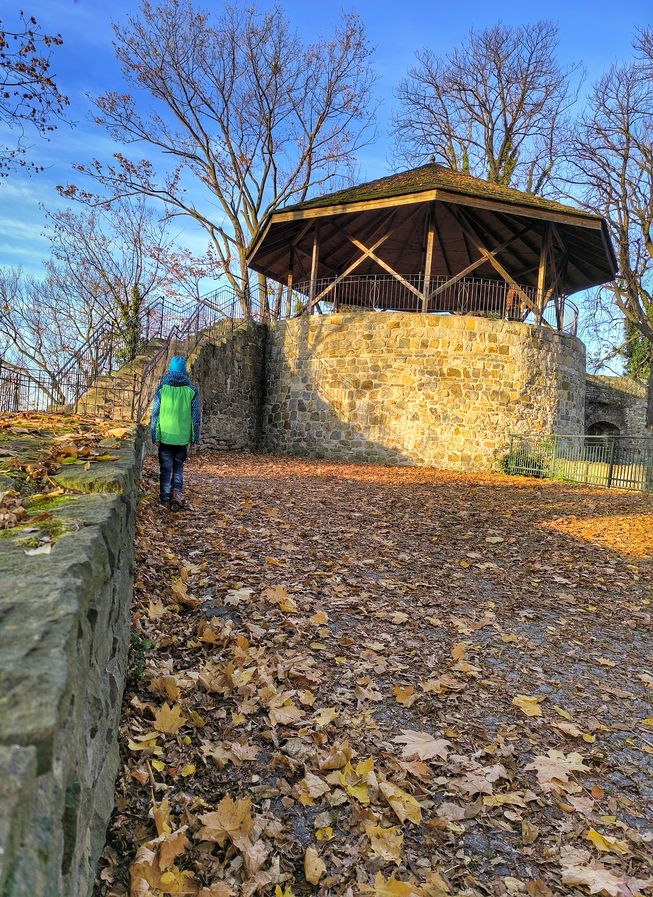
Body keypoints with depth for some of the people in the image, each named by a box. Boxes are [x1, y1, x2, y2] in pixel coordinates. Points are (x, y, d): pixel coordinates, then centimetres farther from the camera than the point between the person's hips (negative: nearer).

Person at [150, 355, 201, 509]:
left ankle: (165, 498, 10)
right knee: (178, 467, 16)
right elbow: (195, 416, 1)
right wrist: (195, 438, 8)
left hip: (165, 436, -1)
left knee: (166, 468, 9)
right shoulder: (191, 390, -1)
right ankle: (177, 491, -3)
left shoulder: (162, 388, -2)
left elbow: (155, 413, 0)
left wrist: (155, 436, 6)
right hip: (183, 437, 1)